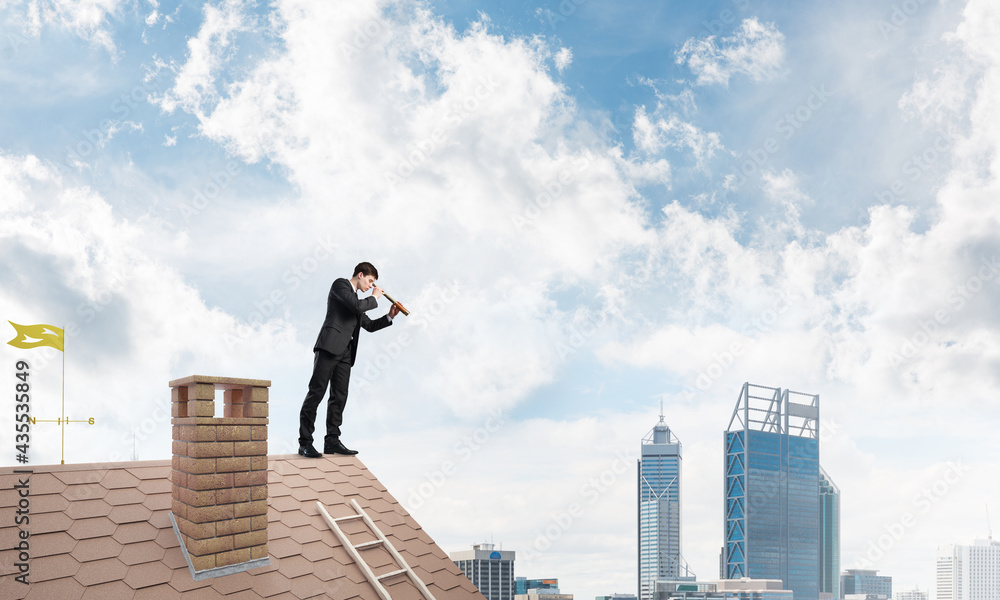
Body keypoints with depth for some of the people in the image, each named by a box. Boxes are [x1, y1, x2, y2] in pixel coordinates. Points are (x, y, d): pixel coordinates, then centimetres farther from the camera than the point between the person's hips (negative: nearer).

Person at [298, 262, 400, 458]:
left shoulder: (356, 298, 27)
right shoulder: (340, 284, 2)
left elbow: (369, 325, 30)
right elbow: (357, 305, -14)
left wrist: (389, 316, 18)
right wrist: (374, 298, 2)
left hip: (345, 353, 9)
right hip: (329, 346, -9)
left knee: (339, 397, 4)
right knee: (317, 392, -10)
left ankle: (332, 441, 7)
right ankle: (305, 442, -10)